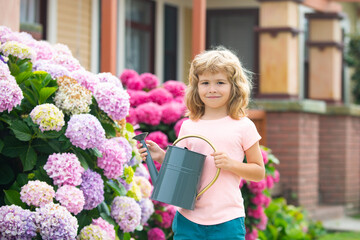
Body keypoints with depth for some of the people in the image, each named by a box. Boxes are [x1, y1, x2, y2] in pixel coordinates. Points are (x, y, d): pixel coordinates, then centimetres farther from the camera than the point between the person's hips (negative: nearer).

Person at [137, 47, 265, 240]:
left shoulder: (242, 126, 0)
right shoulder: (188, 126, 8)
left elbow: (259, 172, 4)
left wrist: (231, 164, -11)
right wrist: (161, 157, -1)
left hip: (227, 221, -2)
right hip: (188, 218, 3)